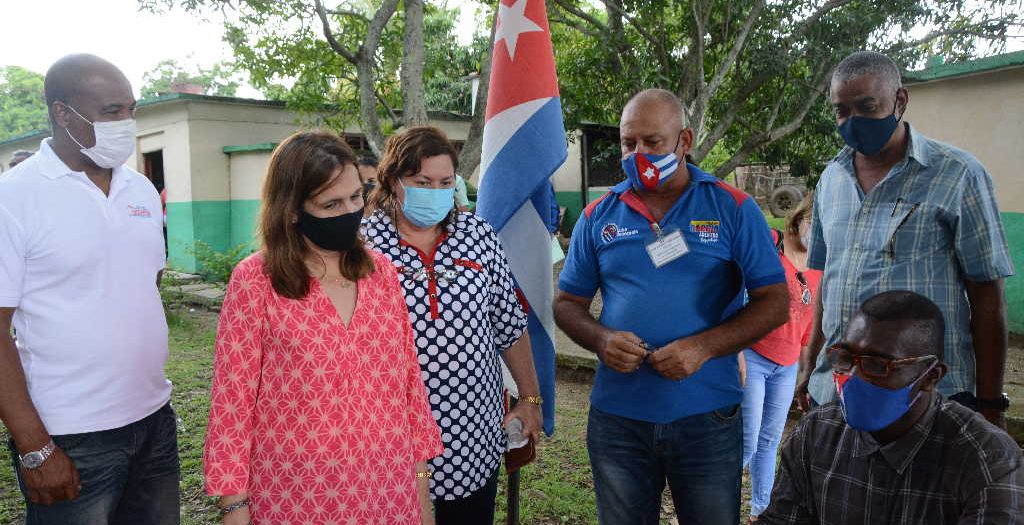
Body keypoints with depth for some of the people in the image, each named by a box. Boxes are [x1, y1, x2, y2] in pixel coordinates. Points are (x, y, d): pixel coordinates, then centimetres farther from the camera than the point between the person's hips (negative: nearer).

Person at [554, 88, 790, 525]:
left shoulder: (733, 208, -4)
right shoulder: (598, 217, 3)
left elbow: (775, 302, -4)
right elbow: (567, 304, 8)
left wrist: (703, 346, -19)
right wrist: (601, 339, -14)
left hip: (707, 417, -1)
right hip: (616, 416, 2)